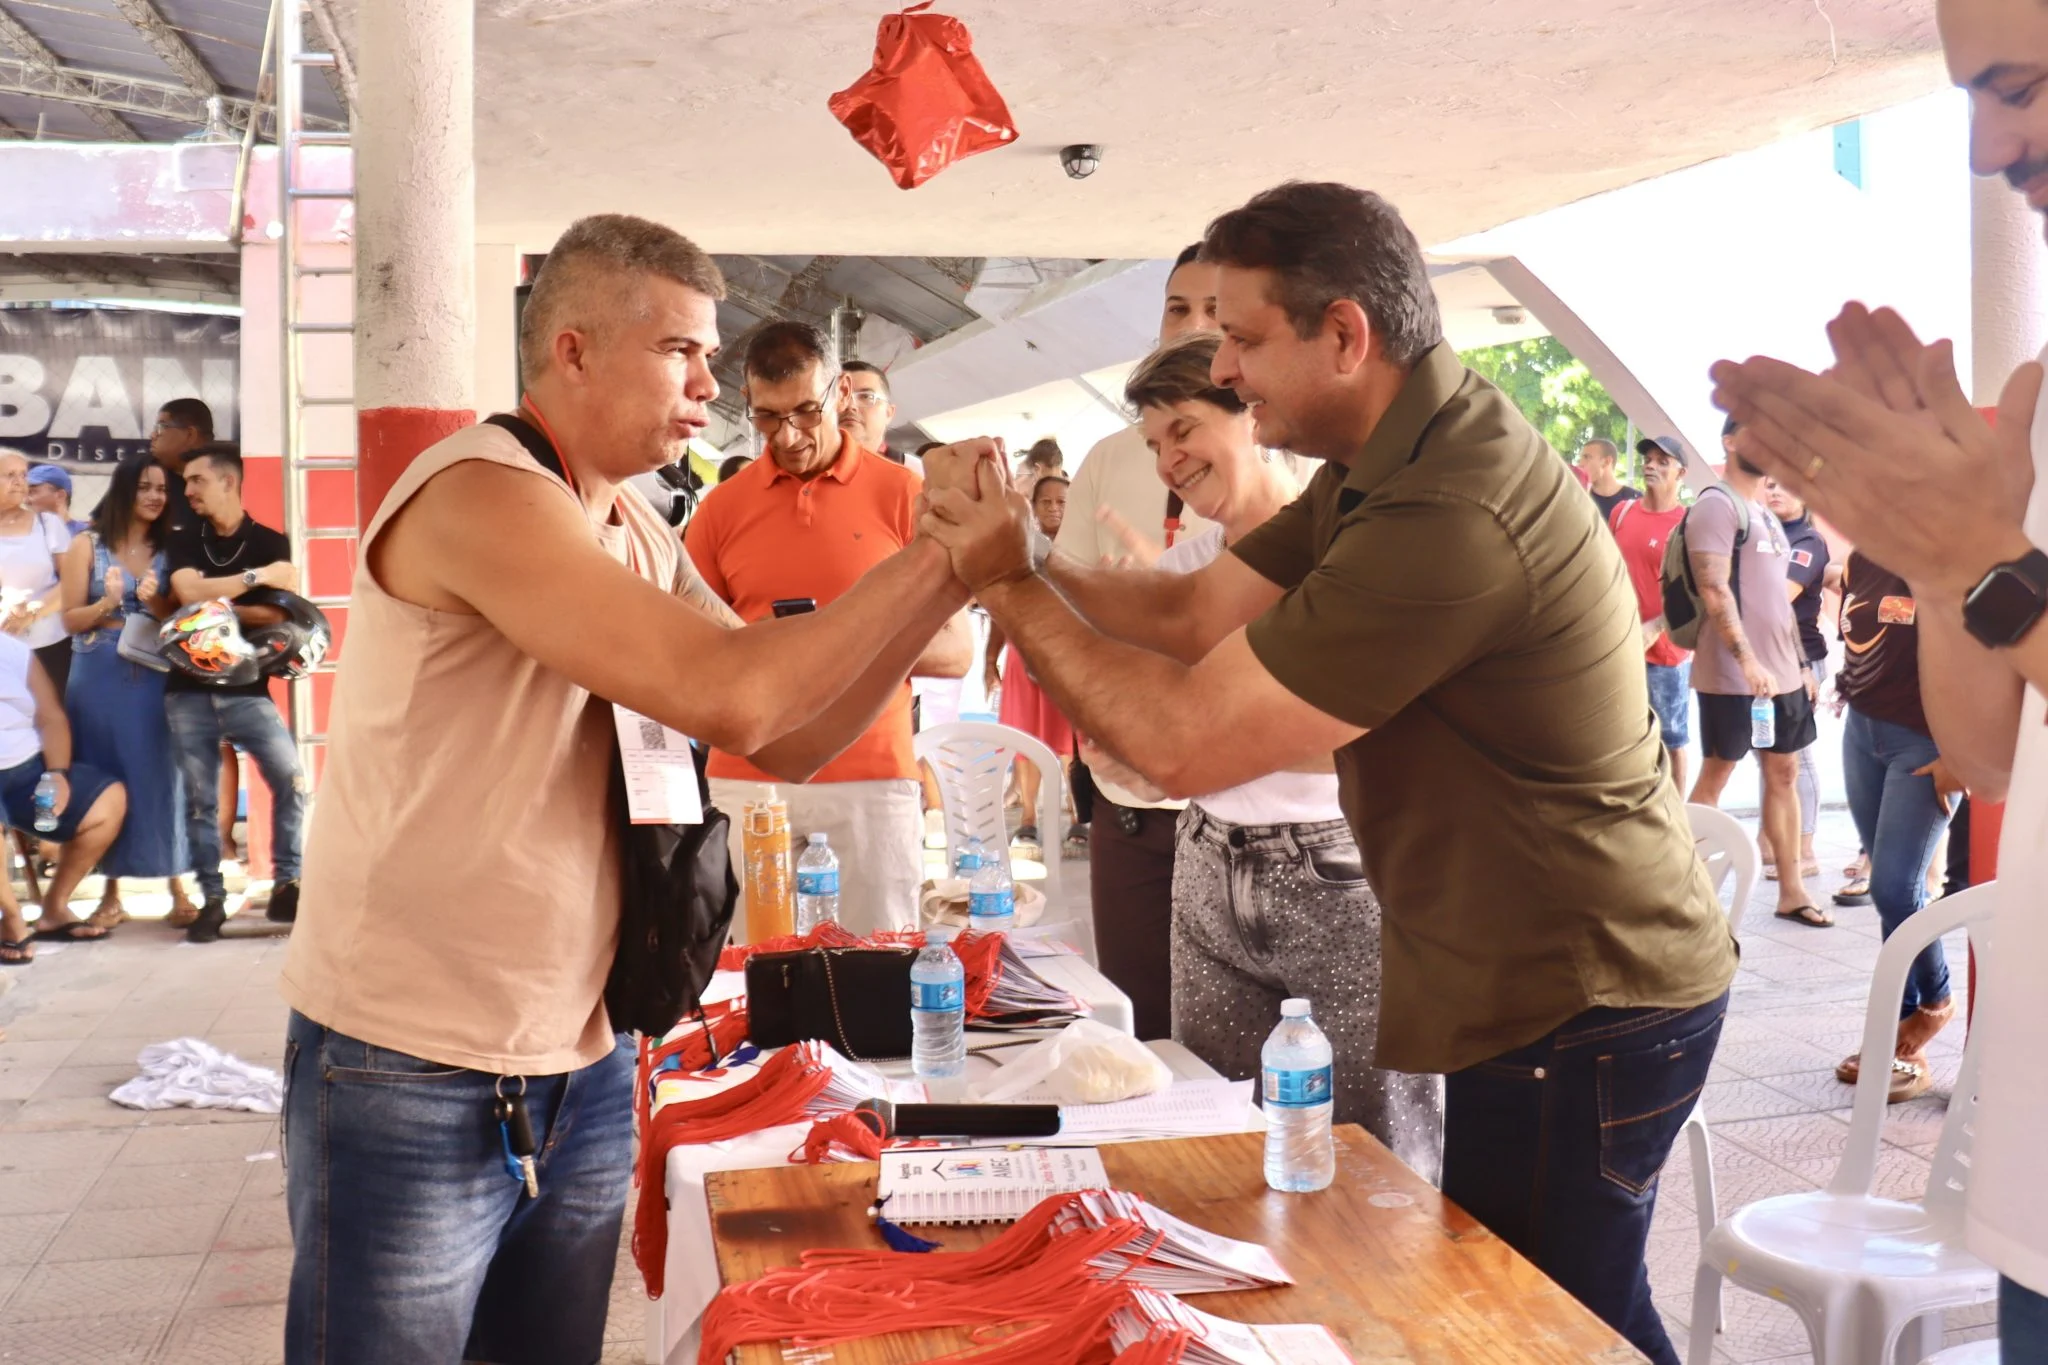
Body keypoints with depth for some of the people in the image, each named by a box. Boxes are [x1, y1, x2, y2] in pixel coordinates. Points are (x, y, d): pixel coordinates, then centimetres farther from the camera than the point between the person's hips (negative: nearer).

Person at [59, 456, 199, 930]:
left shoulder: (169, 549, 8)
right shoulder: (88, 545, 3)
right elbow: (70, 620, 0)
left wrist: (155, 602, -13)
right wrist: (109, 602, -17)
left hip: (153, 677, 1)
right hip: (99, 677, -1)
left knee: (160, 775, -2)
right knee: (105, 780, 4)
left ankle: (178, 890, 2)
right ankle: (111, 893, 13)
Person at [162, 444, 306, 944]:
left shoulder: (270, 543, 3)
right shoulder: (182, 541, 9)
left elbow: (279, 613, -10)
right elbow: (188, 593, -11)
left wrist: (215, 603, -12)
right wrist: (254, 578, -11)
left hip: (248, 688, -2)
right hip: (188, 689, 2)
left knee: (292, 781, -12)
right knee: (200, 799, 3)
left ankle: (286, 887, 0)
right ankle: (212, 899, 12)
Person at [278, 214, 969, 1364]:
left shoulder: (639, 536, 8)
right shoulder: (483, 494, -19)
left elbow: (791, 741, 4)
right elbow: (731, 699, -29)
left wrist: (941, 586, -8)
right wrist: (934, 560, -21)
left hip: (583, 1065, 8)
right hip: (412, 1080, -7)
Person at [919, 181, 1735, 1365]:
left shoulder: (1451, 517, -29)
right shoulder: (1387, 467, 6)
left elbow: (1183, 741, -25)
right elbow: (1189, 616, 5)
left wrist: (1011, 588, -15)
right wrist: (1019, 553, -9)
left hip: (1585, 1010, -10)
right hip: (1540, 983, 10)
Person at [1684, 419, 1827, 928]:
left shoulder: (1767, 515, 18)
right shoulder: (1715, 505, -9)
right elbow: (1714, 590, -19)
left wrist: (1801, 664, 17)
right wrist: (1748, 661, -25)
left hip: (1783, 672, 8)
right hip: (1733, 674, -8)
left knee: (1783, 775, 9)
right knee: (1715, 775, -2)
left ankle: (1792, 890, 14)